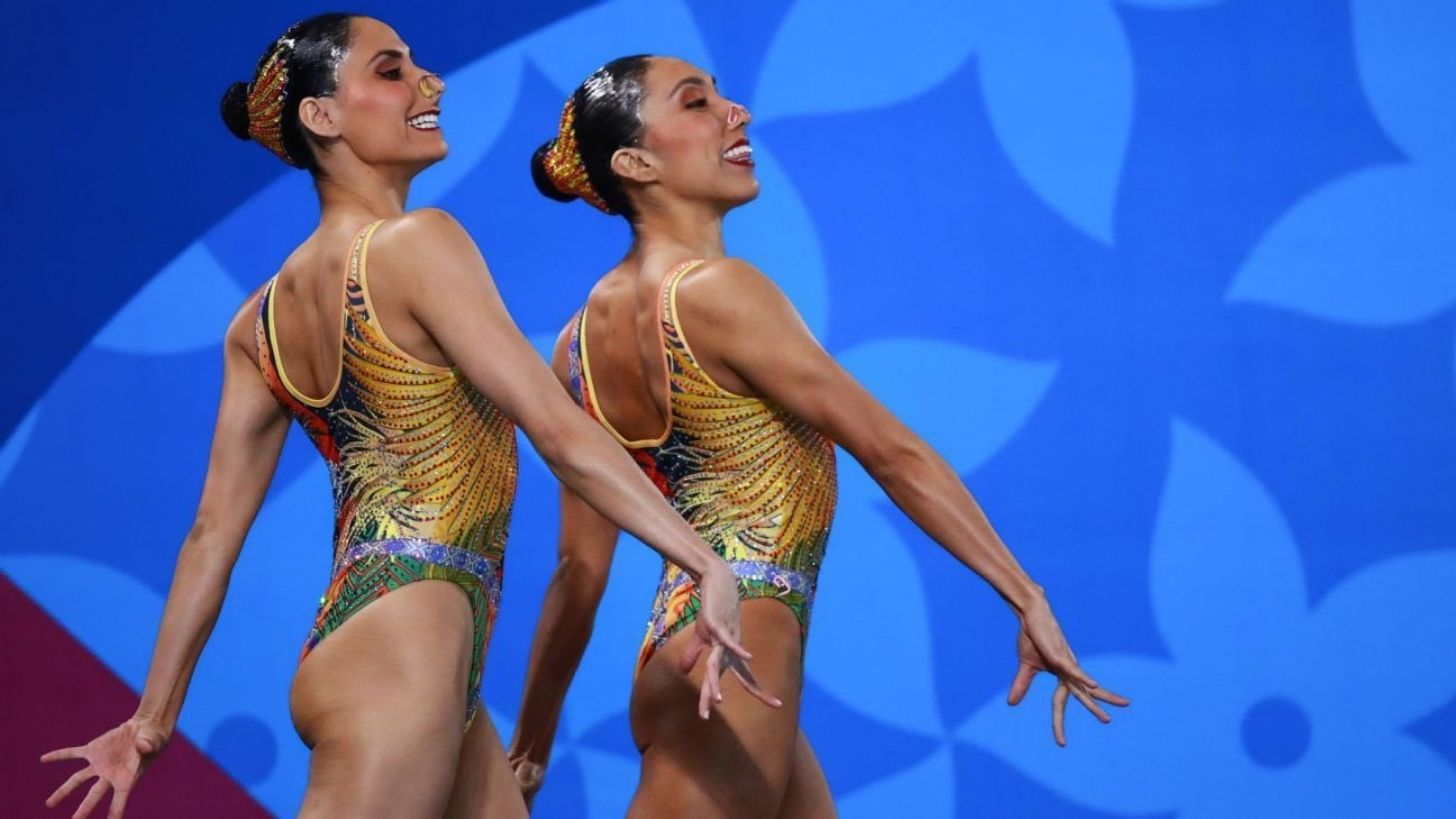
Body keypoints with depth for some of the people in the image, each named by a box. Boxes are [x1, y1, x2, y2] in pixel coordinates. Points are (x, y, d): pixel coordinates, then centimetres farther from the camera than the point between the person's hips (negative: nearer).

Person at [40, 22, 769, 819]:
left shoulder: (261, 319, 12)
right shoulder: (415, 243, -10)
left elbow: (213, 532, 12)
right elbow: (559, 431, -14)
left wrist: (154, 718, 16)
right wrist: (707, 564, -13)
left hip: (349, 638, 9)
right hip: (403, 642, -9)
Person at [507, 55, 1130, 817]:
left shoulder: (584, 337, 9)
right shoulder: (711, 290, -15)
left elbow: (580, 566, 11)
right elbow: (892, 452, -13)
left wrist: (531, 741, 18)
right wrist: (1028, 600, -10)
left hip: (684, 648, 9)